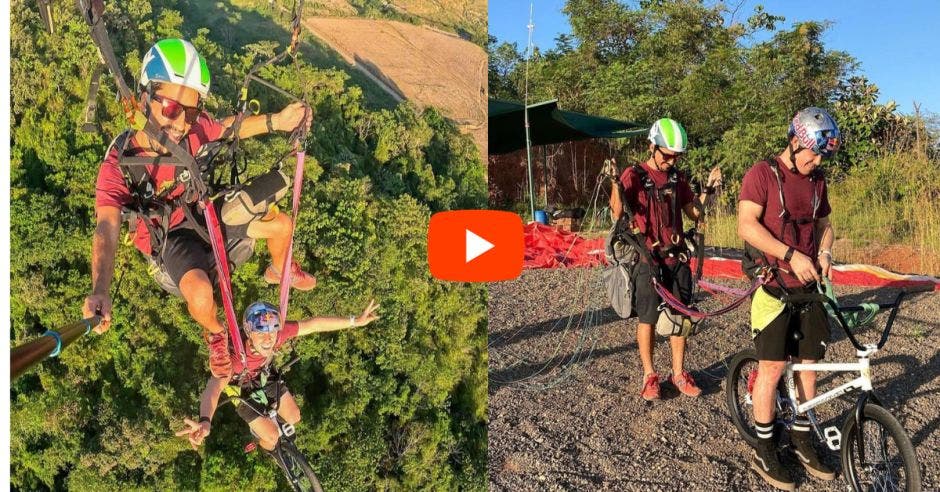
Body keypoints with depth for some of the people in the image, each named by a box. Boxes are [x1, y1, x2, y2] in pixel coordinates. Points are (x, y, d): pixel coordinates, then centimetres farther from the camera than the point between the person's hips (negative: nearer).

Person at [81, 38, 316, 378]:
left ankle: (279, 271, 40)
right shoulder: (119, 165, -34)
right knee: (200, 294, -31)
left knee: (282, 225, 3)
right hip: (172, 236, -4)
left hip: (207, 211, 5)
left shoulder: (194, 129, -24)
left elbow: (227, 127, 0)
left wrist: (274, 121, -14)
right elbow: (107, 229, -45)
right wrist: (100, 291, -61)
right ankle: (215, 334, 8)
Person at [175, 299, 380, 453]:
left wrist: (355, 321, -23)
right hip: (241, 388, -4)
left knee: (294, 417, 11)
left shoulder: (277, 333, -35)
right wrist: (205, 422, -82)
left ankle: (267, 419, 43)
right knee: (272, 437, -2)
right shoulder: (235, 355, -47)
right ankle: (269, 452, 35)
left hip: (264, 377, 4)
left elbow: (314, 324, -25)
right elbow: (214, 387, -62)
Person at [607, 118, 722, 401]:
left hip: (676, 257, 5)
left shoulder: (677, 178, 10)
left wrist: (708, 189, 0)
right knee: (647, 319, 2)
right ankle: (649, 376, 16)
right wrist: (615, 183, -27)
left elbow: (694, 213, 13)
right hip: (648, 258, -5)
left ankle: (678, 373, 22)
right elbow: (618, 215, -13)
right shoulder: (634, 175, -6)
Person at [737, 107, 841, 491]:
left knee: (809, 363, 11)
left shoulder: (817, 181, 11)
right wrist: (791, 254, -24)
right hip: (774, 286, -6)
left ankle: (801, 438, 27)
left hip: (808, 286, 6)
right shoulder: (763, 174, -9)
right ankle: (764, 452, 10)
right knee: (772, 367, -3)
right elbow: (746, 225, -18)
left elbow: (824, 223, 21)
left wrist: (824, 253, 0)